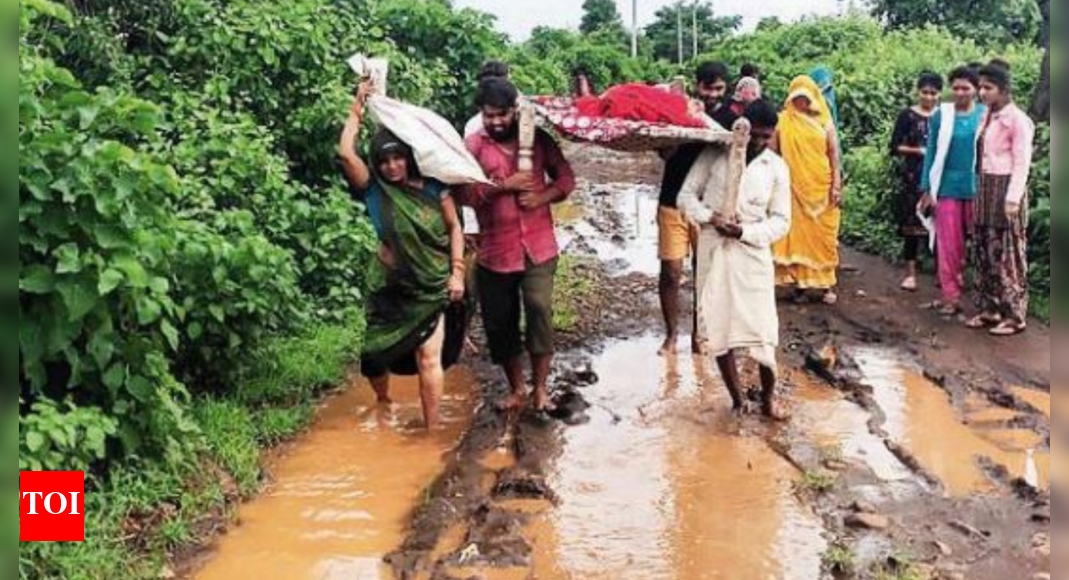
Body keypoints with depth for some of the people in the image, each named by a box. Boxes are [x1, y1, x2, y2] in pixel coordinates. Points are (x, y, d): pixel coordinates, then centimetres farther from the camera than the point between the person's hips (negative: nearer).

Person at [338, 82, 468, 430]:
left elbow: (454, 228, 4)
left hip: (433, 287, -1)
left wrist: (457, 272, -3)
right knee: (374, 353, 8)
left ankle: (432, 427, 6)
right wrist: (357, 110, -9)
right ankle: (383, 402, 40)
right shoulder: (375, 190, -3)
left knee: (429, 357, -5)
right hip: (393, 288, 1)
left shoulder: (432, 187, -2)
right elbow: (346, 154, -16)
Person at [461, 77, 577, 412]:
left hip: (538, 246, -1)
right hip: (495, 251, 1)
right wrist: (504, 186, -21)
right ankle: (517, 388, 26)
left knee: (539, 310, -14)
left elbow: (566, 177, 7)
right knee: (499, 322, 8)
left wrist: (543, 197, -11)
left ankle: (540, 388, 1)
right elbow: (466, 194, -10)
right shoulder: (473, 146, 0)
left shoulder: (538, 139, 3)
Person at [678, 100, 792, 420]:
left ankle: (768, 397, 20)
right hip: (713, 252, 0)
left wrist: (745, 232, -15)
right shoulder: (715, 154, 0)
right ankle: (738, 400, 19)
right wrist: (710, 218, -16)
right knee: (718, 331, 4)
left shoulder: (777, 168, 2)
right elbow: (687, 195, 2)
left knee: (762, 329, -3)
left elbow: (781, 221, 1)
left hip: (753, 254, 0)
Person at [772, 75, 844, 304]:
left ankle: (827, 283, 9)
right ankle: (798, 279, 7)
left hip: (821, 187, 1)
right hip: (793, 187, 0)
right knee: (796, 234, 0)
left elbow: (834, 156, 4)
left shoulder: (824, 122, 4)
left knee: (822, 235, 3)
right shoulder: (783, 121, 3)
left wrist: (837, 186, -4)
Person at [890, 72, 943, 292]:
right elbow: (895, 147, -1)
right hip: (914, 177, -2)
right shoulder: (908, 115, 1)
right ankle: (911, 273, 6)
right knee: (912, 224, 0)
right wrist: (918, 151, -12)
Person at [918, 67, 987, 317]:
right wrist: (926, 189, 1)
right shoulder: (941, 115, 0)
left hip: (976, 187, 0)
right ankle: (951, 297, 5)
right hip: (947, 187, 0)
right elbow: (931, 153, 4)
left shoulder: (985, 115, 0)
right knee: (949, 243, 0)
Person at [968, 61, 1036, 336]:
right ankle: (990, 308, 18)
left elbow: (1022, 162, -12)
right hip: (986, 187, 8)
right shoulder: (988, 117, 12)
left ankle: (1015, 316, 3)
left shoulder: (1017, 119, -10)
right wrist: (981, 191, 12)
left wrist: (1013, 198, -17)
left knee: (1008, 252, -3)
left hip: (1006, 187, -8)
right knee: (985, 251, 9)